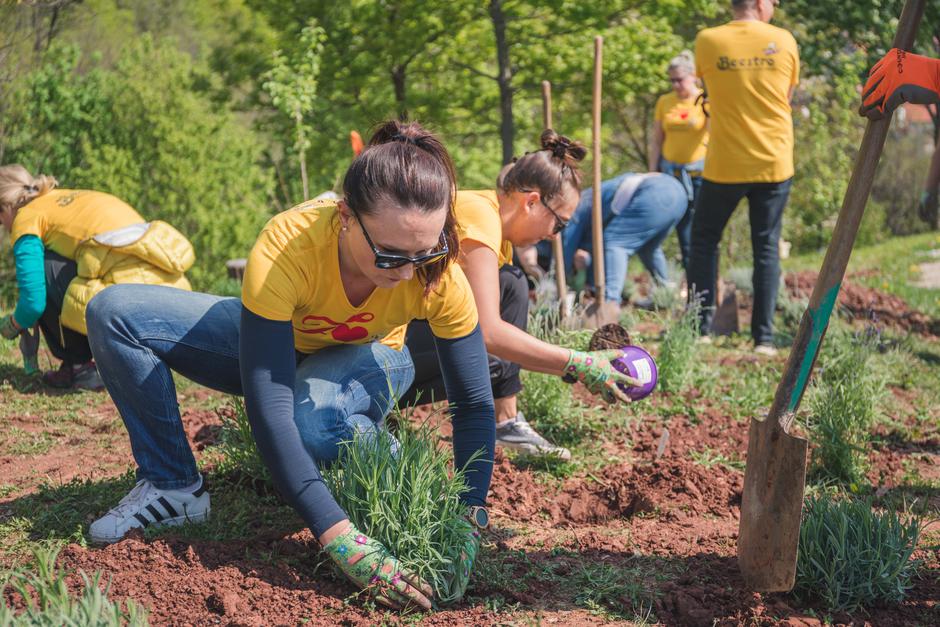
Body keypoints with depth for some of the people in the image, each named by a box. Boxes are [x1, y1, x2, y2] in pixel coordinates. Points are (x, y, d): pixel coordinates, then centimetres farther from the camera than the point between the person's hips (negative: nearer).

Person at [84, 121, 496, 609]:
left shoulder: (439, 274, -33)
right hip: (275, 343, 1)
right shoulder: (286, 246, -40)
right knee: (115, 315, -19)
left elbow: (474, 405, -21)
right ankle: (173, 486, -10)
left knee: (313, 420, -39)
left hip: (368, 358, -1)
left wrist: (469, 519, -36)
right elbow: (267, 407, -44)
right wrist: (340, 538, -52)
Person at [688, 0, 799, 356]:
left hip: (725, 164, -1)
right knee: (766, 247, 7)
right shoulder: (784, 41, -1)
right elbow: (787, 96, 12)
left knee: (704, 240, 13)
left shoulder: (707, 41, -4)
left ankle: (700, 327, 10)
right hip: (774, 163, 1)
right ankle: (764, 337, 4)